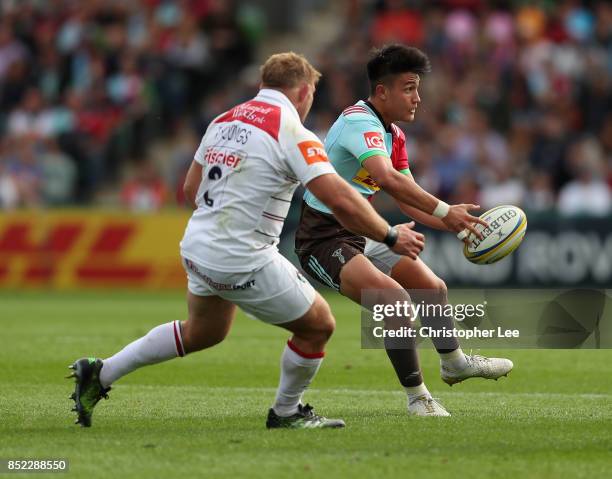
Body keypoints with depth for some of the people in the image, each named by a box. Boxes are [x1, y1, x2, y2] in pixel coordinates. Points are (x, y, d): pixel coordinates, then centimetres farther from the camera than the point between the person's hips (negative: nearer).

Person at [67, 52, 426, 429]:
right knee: (318, 326, 9)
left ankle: (100, 374, 32)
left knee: (202, 332, 31)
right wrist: (391, 236, -11)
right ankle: (287, 412, 25)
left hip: (198, 250, 8)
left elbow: (191, 189, 17)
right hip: (244, 262, -8)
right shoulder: (292, 132, -15)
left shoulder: (226, 120, 8)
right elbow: (341, 200, -22)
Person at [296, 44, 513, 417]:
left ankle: (453, 362, 44)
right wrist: (444, 211, -44)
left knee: (433, 288, 20)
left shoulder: (394, 135, 9)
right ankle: (417, 396, -16)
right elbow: (387, 178, -40)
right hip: (323, 239, -10)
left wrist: (455, 224, -3)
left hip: (359, 236, 10)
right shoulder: (359, 121, -23)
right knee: (394, 298, -27)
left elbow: (408, 198, 13)